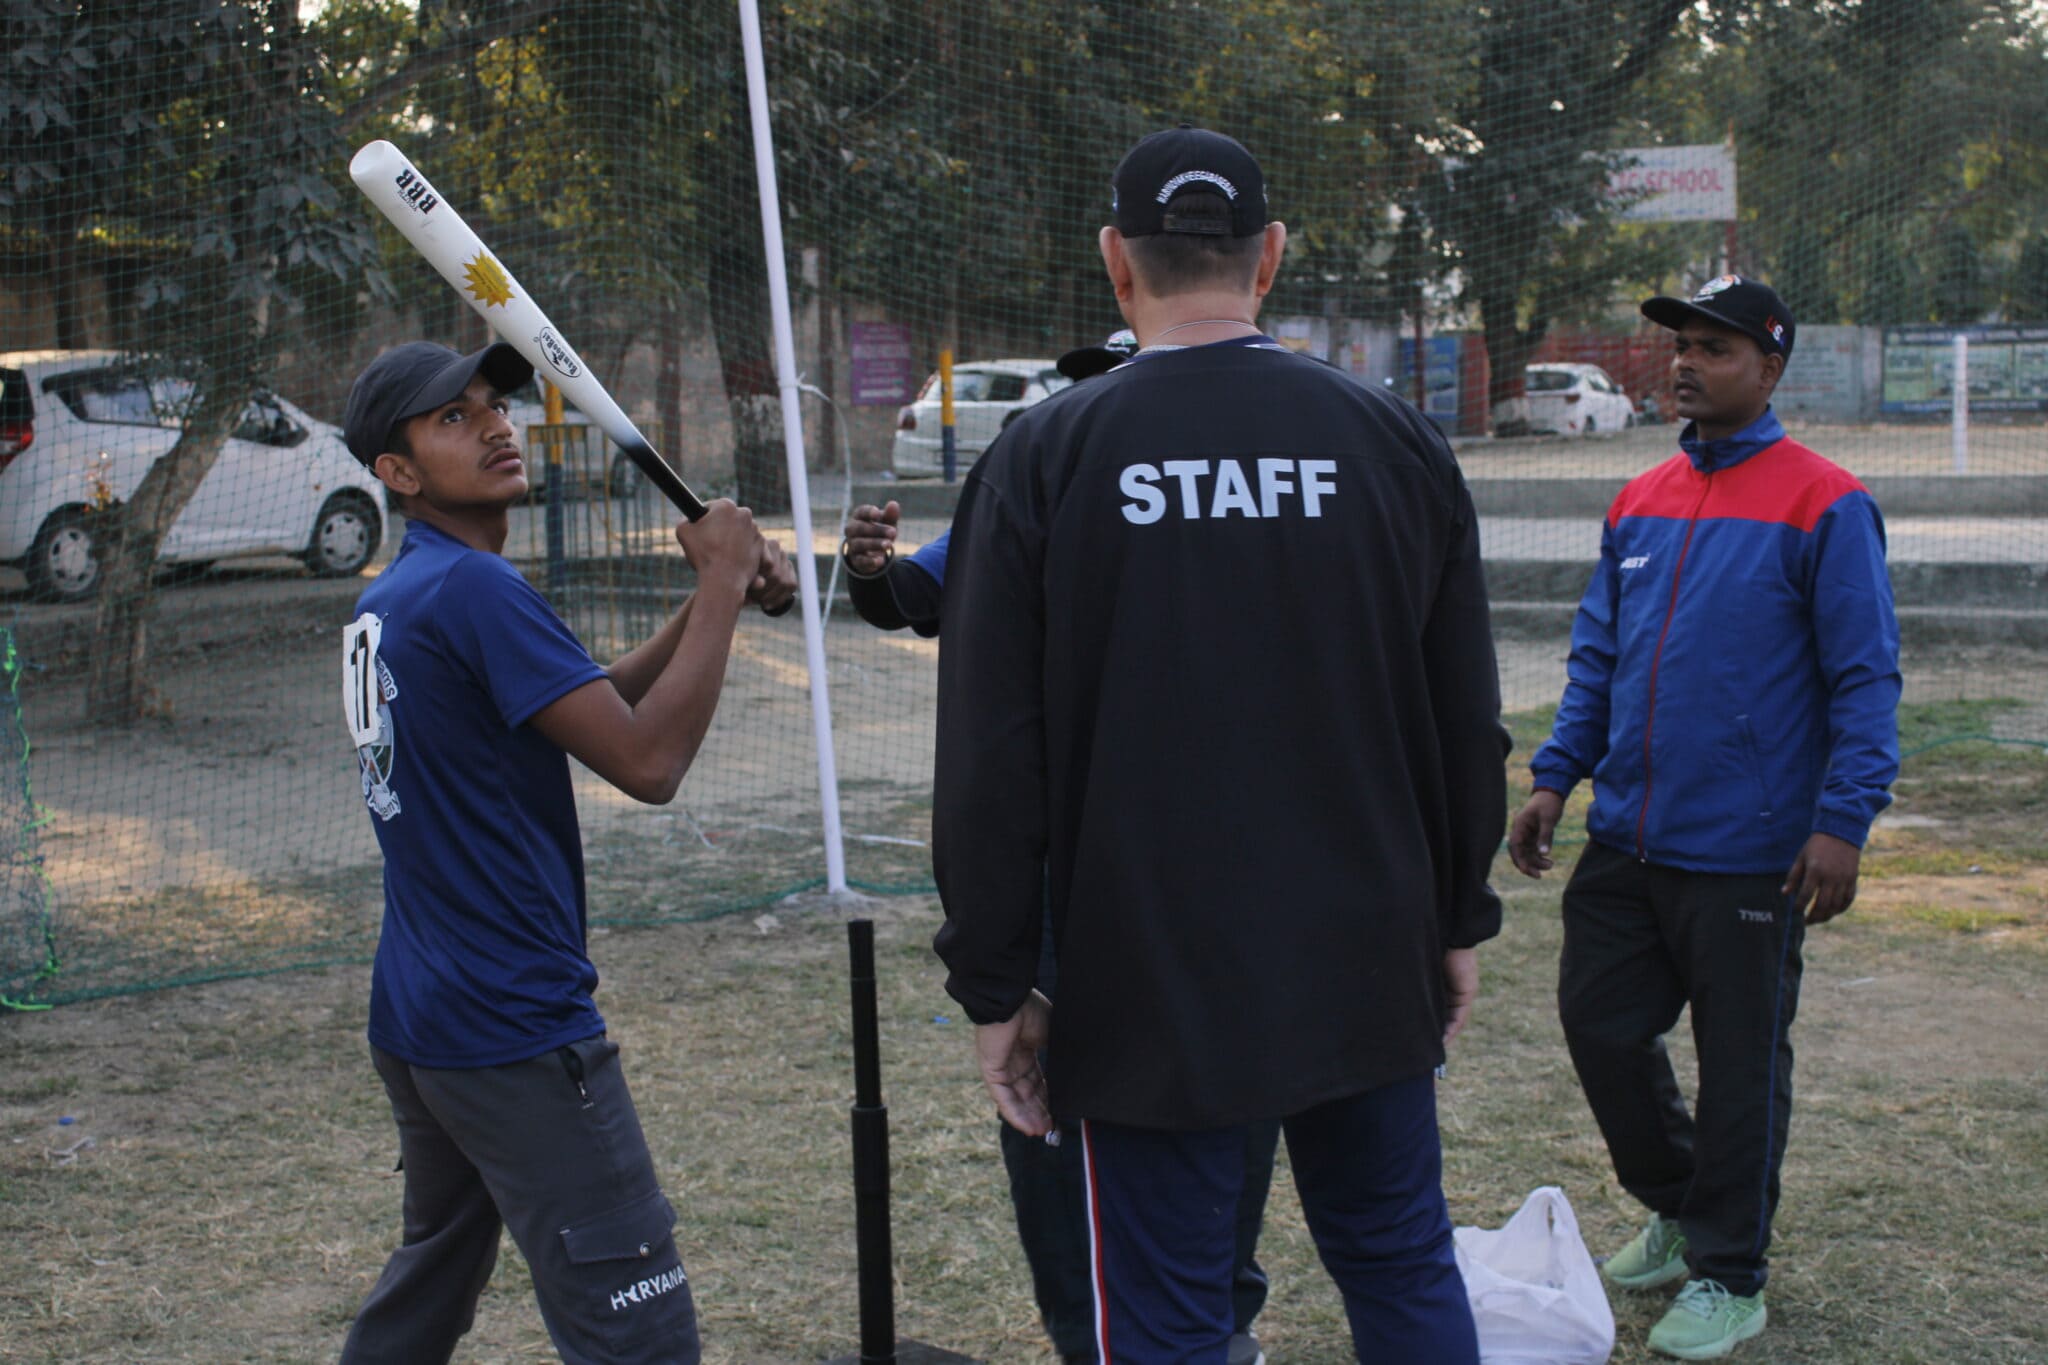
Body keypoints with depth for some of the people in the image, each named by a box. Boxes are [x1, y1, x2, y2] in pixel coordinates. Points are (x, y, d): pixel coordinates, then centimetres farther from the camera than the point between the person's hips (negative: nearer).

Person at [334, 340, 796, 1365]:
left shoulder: (387, 602, 12)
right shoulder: (473, 589, -16)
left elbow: (594, 705, 15)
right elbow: (645, 760, -20)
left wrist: (713, 597, 2)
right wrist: (724, 585, -12)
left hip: (416, 1016, 10)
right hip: (515, 1030, -10)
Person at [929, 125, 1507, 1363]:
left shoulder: (1043, 458, -7)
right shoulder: (1395, 442, 0)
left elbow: (991, 759, -8)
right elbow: (1467, 721, 5)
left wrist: (995, 982, 0)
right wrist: (1458, 920, 17)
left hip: (1150, 982, -3)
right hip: (1370, 967, 3)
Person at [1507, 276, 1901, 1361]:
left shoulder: (1823, 505, -9)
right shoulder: (1638, 504, 9)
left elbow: (1865, 680, -11)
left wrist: (1843, 823, -17)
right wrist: (1555, 779, 8)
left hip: (1746, 855, -6)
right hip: (1625, 843, 6)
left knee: (1739, 1065, 6)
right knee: (1600, 1027, 11)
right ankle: (1680, 1209, 35)